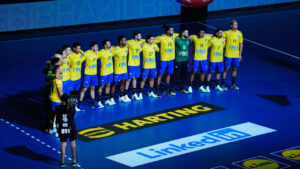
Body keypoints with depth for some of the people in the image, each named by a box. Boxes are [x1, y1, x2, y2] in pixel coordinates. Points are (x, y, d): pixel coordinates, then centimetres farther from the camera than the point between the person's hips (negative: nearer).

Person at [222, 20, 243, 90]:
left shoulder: (239, 33, 4)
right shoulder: (227, 33, -6)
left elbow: (241, 44, 8)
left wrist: (240, 55, 6)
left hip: (236, 55, 4)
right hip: (228, 55, -4)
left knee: (235, 69, 10)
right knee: (226, 69, -1)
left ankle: (233, 84, 22)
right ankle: (223, 84, 6)